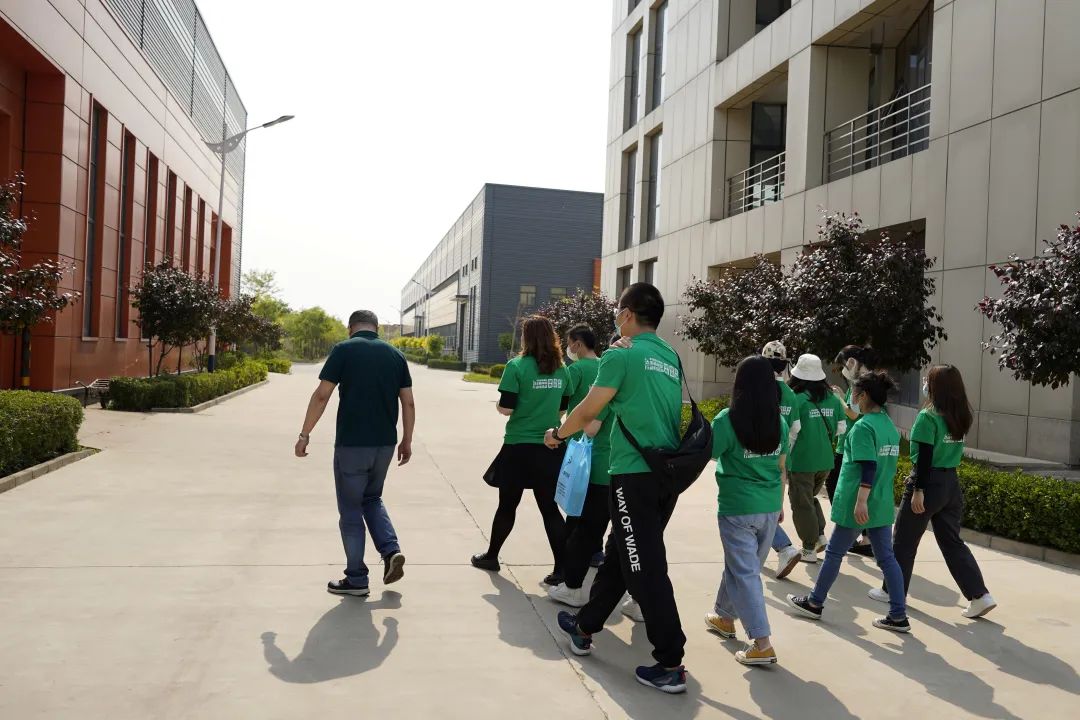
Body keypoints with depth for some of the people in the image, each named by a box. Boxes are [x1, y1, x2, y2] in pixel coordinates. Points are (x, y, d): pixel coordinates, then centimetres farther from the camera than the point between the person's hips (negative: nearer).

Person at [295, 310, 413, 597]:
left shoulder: (344, 350, -5)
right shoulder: (395, 355, 7)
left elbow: (321, 396, -9)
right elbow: (408, 403, 6)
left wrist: (304, 435, -2)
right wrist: (407, 441, 15)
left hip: (351, 444, -4)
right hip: (385, 443, 5)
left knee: (351, 511, 8)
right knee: (372, 498, 25)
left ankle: (356, 579, 14)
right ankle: (391, 551, 7)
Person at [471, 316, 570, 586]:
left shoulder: (517, 366, -10)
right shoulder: (561, 370, 5)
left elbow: (506, 408, -12)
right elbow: (563, 408, 12)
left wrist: (498, 405, 9)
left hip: (519, 446, -3)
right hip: (550, 447, 3)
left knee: (507, 505, 12)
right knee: (550, 508, 8)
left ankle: (491, 556, 29)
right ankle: (562, 569, 4)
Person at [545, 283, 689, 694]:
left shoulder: (622, 356, -10)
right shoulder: (671, 358, 12)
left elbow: (586, 412, -6)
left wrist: (558, 434, 14)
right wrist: (600, 426, 31)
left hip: (635, 474, -8)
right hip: (669, 473, 8)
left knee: (646, 568, -2)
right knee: (620, 553, 19)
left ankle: (670, 664, 3)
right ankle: (585, 626, 34)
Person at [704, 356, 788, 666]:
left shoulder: (728, 419, -15)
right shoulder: (779, 422, 2)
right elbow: (781, 468, 11)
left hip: (737, 507, -6)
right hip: (769, 507, 6)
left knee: (744, 572, 1)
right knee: (742, 565, 20)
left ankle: (762, 644, -2)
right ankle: (725, 617, 40)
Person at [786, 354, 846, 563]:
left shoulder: (797, 399, -15)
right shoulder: (832, 399, 2)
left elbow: (792, 431, -17)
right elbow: (841, 428, 6)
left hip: (801, 461, -6)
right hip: (825, 460, 6)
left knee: (802, 504, 6)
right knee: (811, 498, 26)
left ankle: (809, 550, 10)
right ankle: (820, 536, 18)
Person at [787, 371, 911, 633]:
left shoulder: (862, 426, -15)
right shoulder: (890, 426, 10)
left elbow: (868, 467, -23)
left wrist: (861, 500, -26)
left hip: (856, 504, -7)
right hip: (882, 503, 7)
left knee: (834, 553, 7)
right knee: (886, 558, 9)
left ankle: (815, 603, 20)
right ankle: (898, 616, 9)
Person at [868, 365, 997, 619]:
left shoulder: (928, 416, -15)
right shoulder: (960, 417, 6)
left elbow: (925, 457, -17)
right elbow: (947, 448, 13)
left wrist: (918, 490, -16)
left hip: (930, 482, -7)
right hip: (951, 483, 7)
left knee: (903, 540, 9)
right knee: (952, 542, 13)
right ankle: (980, 596, 6)